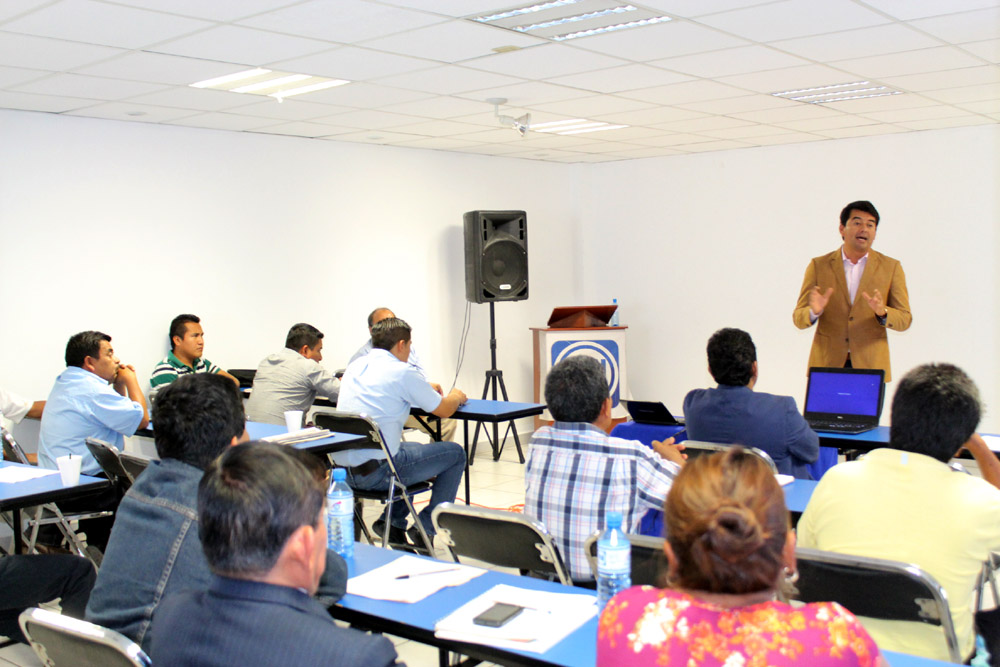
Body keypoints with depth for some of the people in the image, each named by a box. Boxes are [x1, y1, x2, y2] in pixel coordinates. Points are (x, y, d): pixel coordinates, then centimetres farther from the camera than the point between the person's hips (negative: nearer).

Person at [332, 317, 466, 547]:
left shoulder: (355, 367, 14)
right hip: (376, 471, -8)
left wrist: (425, 390, 35)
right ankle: (425, 529, 10)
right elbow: (443, 410, 1)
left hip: (343, 470, 8)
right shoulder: (402, 372, -9)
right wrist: (456, 397, 24)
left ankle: (392, 521, 25)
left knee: (412, 449, 33)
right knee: (455, 453, 9)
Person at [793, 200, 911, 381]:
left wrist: (882, 312, -17)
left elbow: (905, 320, 4)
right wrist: (814, 312, -19)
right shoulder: (818, 265, 6)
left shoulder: (891, 267, 8)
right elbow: (798, 318, 4)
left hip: (870, 366, 0)